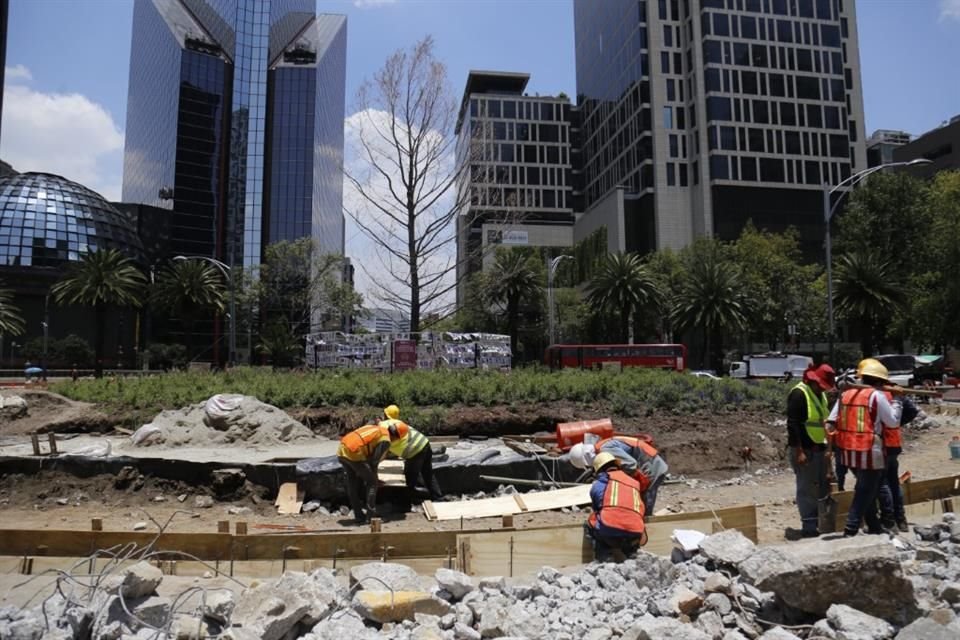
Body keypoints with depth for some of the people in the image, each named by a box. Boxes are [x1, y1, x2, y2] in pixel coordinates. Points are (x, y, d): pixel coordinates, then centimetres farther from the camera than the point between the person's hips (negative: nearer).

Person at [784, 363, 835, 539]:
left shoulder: (820, 395, 13)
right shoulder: (799, 394, -16)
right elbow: (792, 424, -20)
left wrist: (827, 446, 18)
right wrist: (798, 451, -23)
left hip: (819, 449, 9)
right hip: (805, 450, -9)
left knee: (823, 487, 16)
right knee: (807, 490, -4)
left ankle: (821, 524, 27)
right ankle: (809, 527, 3)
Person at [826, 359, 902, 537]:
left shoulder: (845, 394, 9)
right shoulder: (877, 395, -8)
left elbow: (830, 423, 4)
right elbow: (893, 422, -4)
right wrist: (896, 404, 10)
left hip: (849, 452, 7)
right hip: (869, 453, -7)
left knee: (866, 490, 22)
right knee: (864, 494, 1)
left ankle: (875, 528, 33)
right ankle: (850, 532, -1)